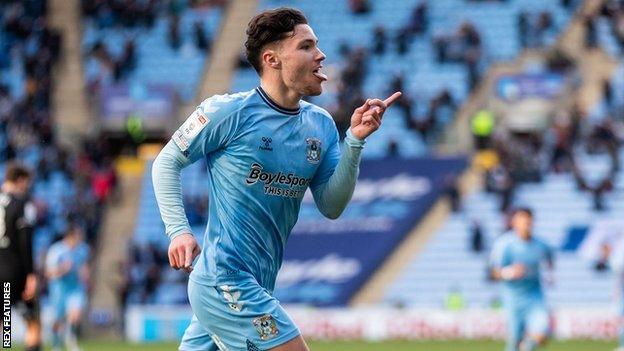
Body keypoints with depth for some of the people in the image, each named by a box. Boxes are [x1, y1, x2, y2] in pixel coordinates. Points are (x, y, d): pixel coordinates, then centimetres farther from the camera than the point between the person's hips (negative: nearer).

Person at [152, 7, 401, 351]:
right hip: (226, 282, -7)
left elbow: (331, 206, 5)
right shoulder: (228, 112, -9)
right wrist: (178, 230, -10)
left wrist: (354, 141, -5)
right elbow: (167, 162, 1)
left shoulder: (321, 125, 9)